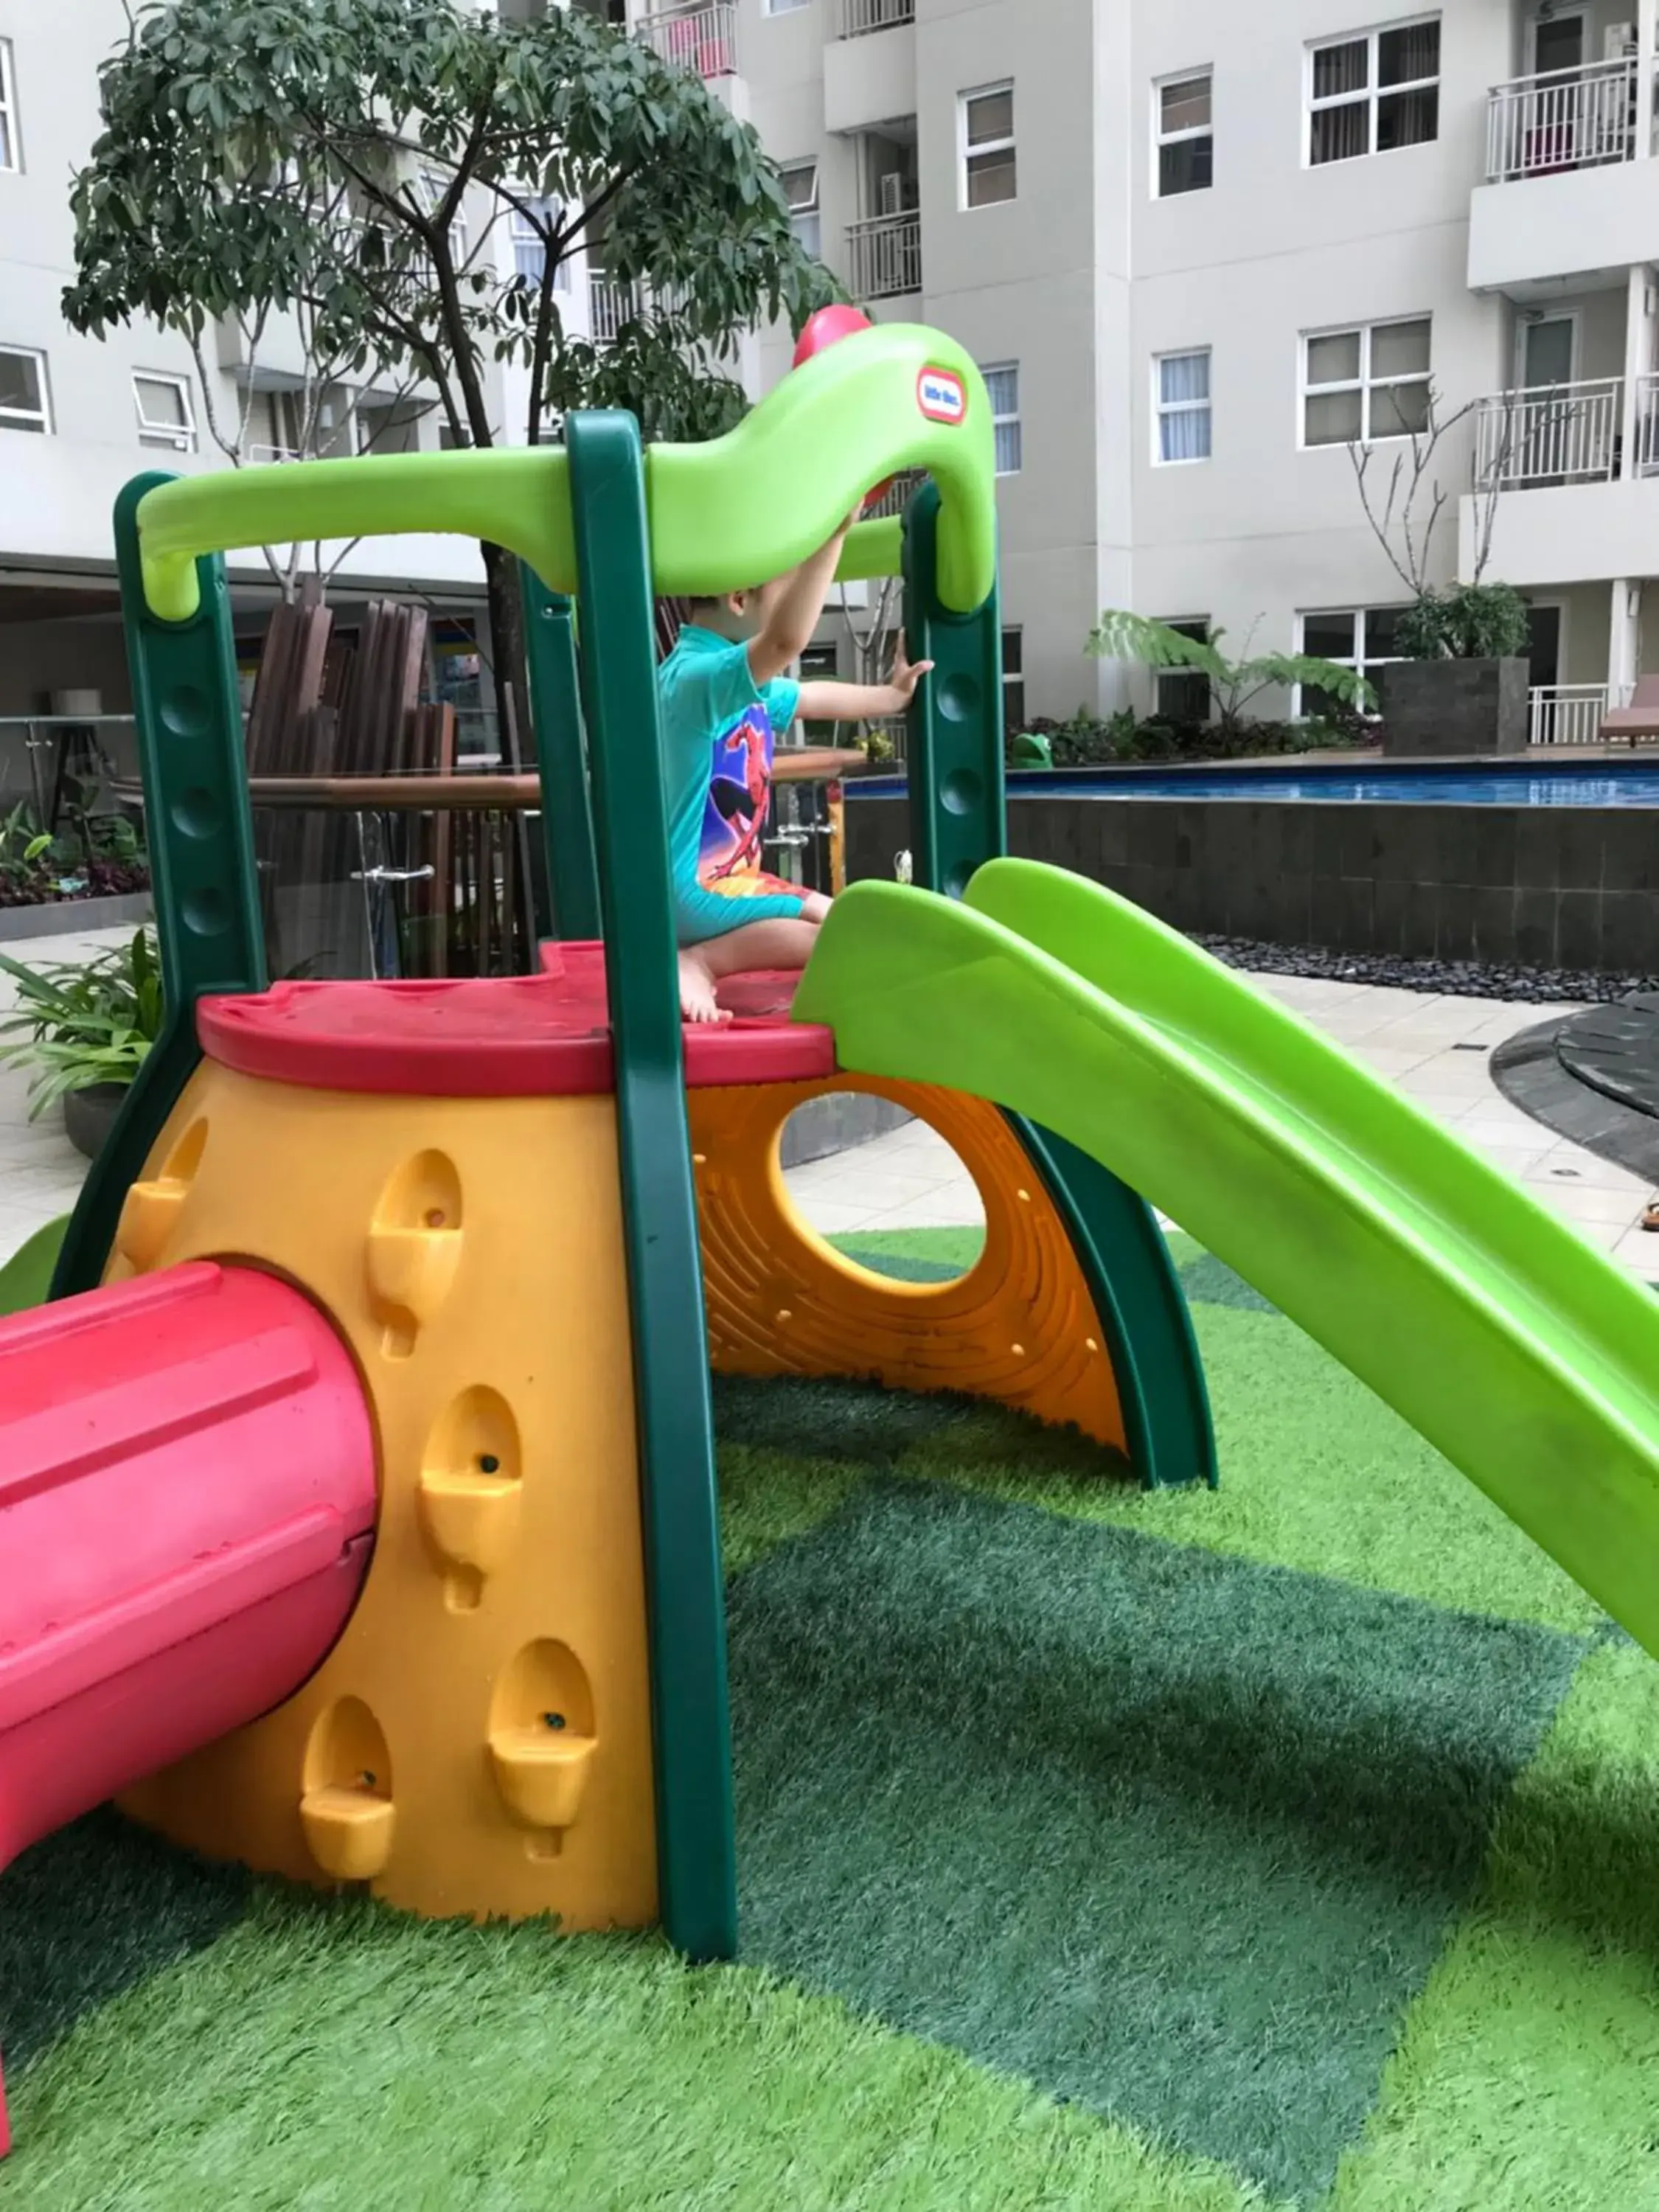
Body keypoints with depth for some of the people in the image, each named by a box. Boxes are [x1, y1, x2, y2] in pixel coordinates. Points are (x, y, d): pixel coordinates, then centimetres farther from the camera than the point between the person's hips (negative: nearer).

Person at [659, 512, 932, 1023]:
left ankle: (701, 957, 11)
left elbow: (813, 698, 31)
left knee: (828, 914, 26)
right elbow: (788, 639, -40)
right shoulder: (699, 674, -21)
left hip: (724, 878, 10)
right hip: (694, 890, -10)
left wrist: (892, 695, 41)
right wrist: (836, 531, -37)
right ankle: (701, 962, -13)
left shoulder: (746, 687, 11)